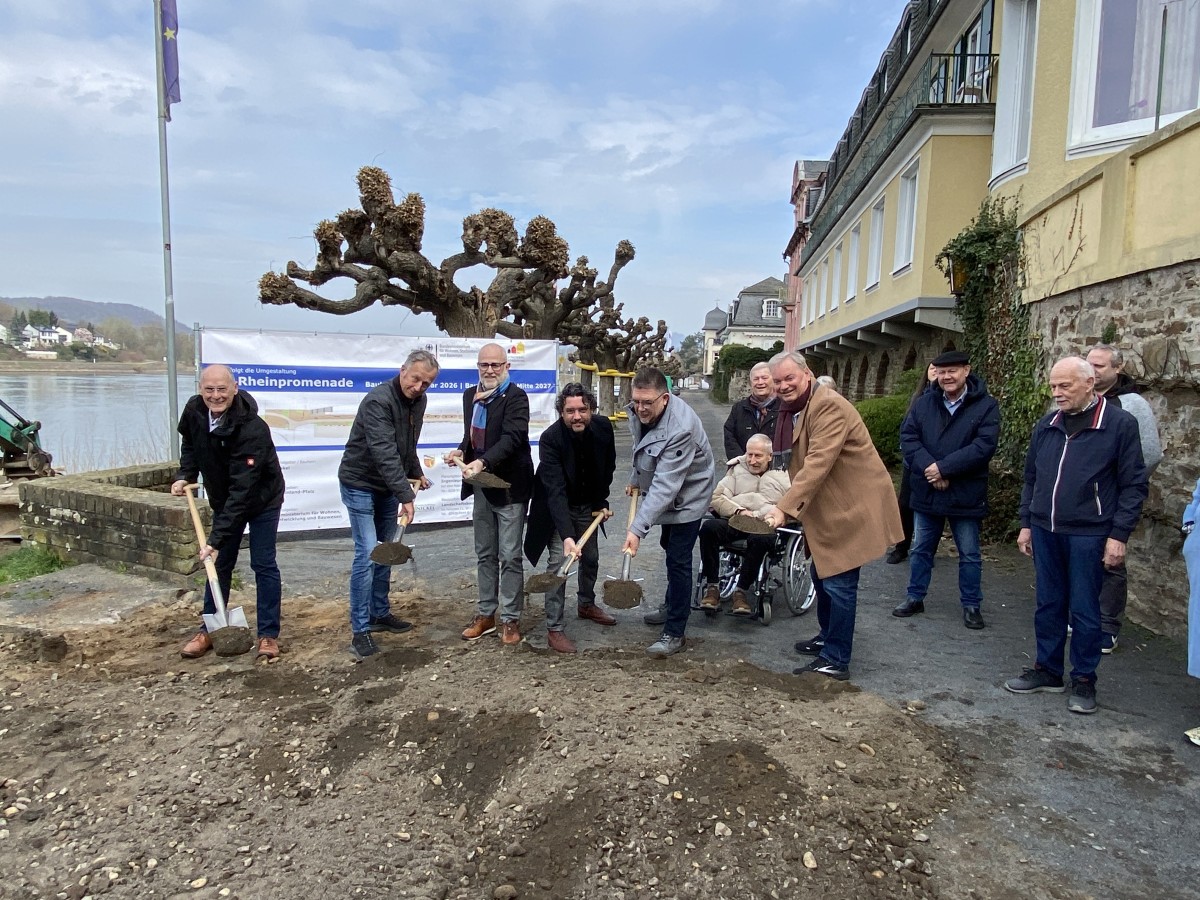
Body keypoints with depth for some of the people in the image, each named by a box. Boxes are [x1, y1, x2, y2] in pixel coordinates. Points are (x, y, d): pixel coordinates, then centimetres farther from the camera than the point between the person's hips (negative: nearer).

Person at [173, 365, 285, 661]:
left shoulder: (252, 429, -35)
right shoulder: (194, 410, -14)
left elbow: (242, 489, -37)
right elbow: (189, 442, 12)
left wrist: (216, 538, -39)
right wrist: (185, 475, -5)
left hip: (262, 500, -6)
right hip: (224, 500, 6)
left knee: (263, 565, -3)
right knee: (219, 564, 11)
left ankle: (268, 635, 8)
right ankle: (209, 629, 23)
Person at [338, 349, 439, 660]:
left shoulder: (418, 401, 1)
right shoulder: (378, 401, -26)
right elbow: (384, 453, -35)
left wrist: (416, 473, 12)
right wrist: (405, 496, -39)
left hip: (387, 487, 8)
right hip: (360, 485, -8)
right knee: (366, 553, -12)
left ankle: (379, 614, 26)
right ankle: (360, 630, -5)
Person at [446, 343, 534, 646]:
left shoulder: (516, 397, -13)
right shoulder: (470, 395, 9)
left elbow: (512, 437, -25)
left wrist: (483, 462, -38)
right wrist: (461, 451, -3)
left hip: (509, 486, -7)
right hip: (481, 487, 7)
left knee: (510, 556, 0)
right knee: (485, 555, 15)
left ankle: (510, 619, 12)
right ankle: (486, 614, 26)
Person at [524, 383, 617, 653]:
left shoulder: (603, 427, -18)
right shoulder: (550, 438, -32)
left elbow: (607, 468, 2)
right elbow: (555, 491, -38)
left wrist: (601, 502, 0)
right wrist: (567, 535, -46)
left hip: (588, 506, 5)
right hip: (558, 509, -5)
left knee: (591, 558, 18)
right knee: (559, 563, -12)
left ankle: (586, 605, 43)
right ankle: (554, 629, 0)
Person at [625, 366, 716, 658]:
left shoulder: (680, 429, -39)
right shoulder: (639, 411, -14)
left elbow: (665, 486, -43)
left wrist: (637, 529, -46)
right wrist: (635, 478, 16)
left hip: (688, 496, -9)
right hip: (666, 493, 9)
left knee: (678, 561, -8)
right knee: (669, 547, 24)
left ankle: (674, 633, 3)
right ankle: (674, 606, 45)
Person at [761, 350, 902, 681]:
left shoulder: (829, 406, -21)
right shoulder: (795, 409, 11)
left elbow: (818, 463, -30)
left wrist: (785, 507, -35)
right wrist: (790, 506, 5)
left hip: (853, 508, -10)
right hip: (829, 510, 10)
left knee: (838, 583, -5)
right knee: (821, 574, 20)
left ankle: (835, 661, 6)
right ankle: (828, 637, 38)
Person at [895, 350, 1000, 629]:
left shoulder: (986, 406, -7)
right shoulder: (924, 403, 3)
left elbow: (983, 446, -18)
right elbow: (907, 436, -5)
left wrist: (943, 468, -21)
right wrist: (927, 467, -19)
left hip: (965, 494, -3)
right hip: (926, 491, 3)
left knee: (970, 554, 10)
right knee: (921, 548, 14)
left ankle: (971, 605, 24)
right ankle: (915, 598, 28)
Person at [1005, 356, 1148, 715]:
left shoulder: (1120, 424, -6)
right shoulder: (1046, 425, 8)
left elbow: (1133, 485, -5)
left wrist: (1119, 534, -10)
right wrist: (1026, 523, 13)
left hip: (1088, 535, -4)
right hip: (1045, 531, 5)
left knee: (1084, 611, 5)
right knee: (1048, 605, 13)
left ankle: (1084, 680, 20)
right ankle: (1047, 670, 26)